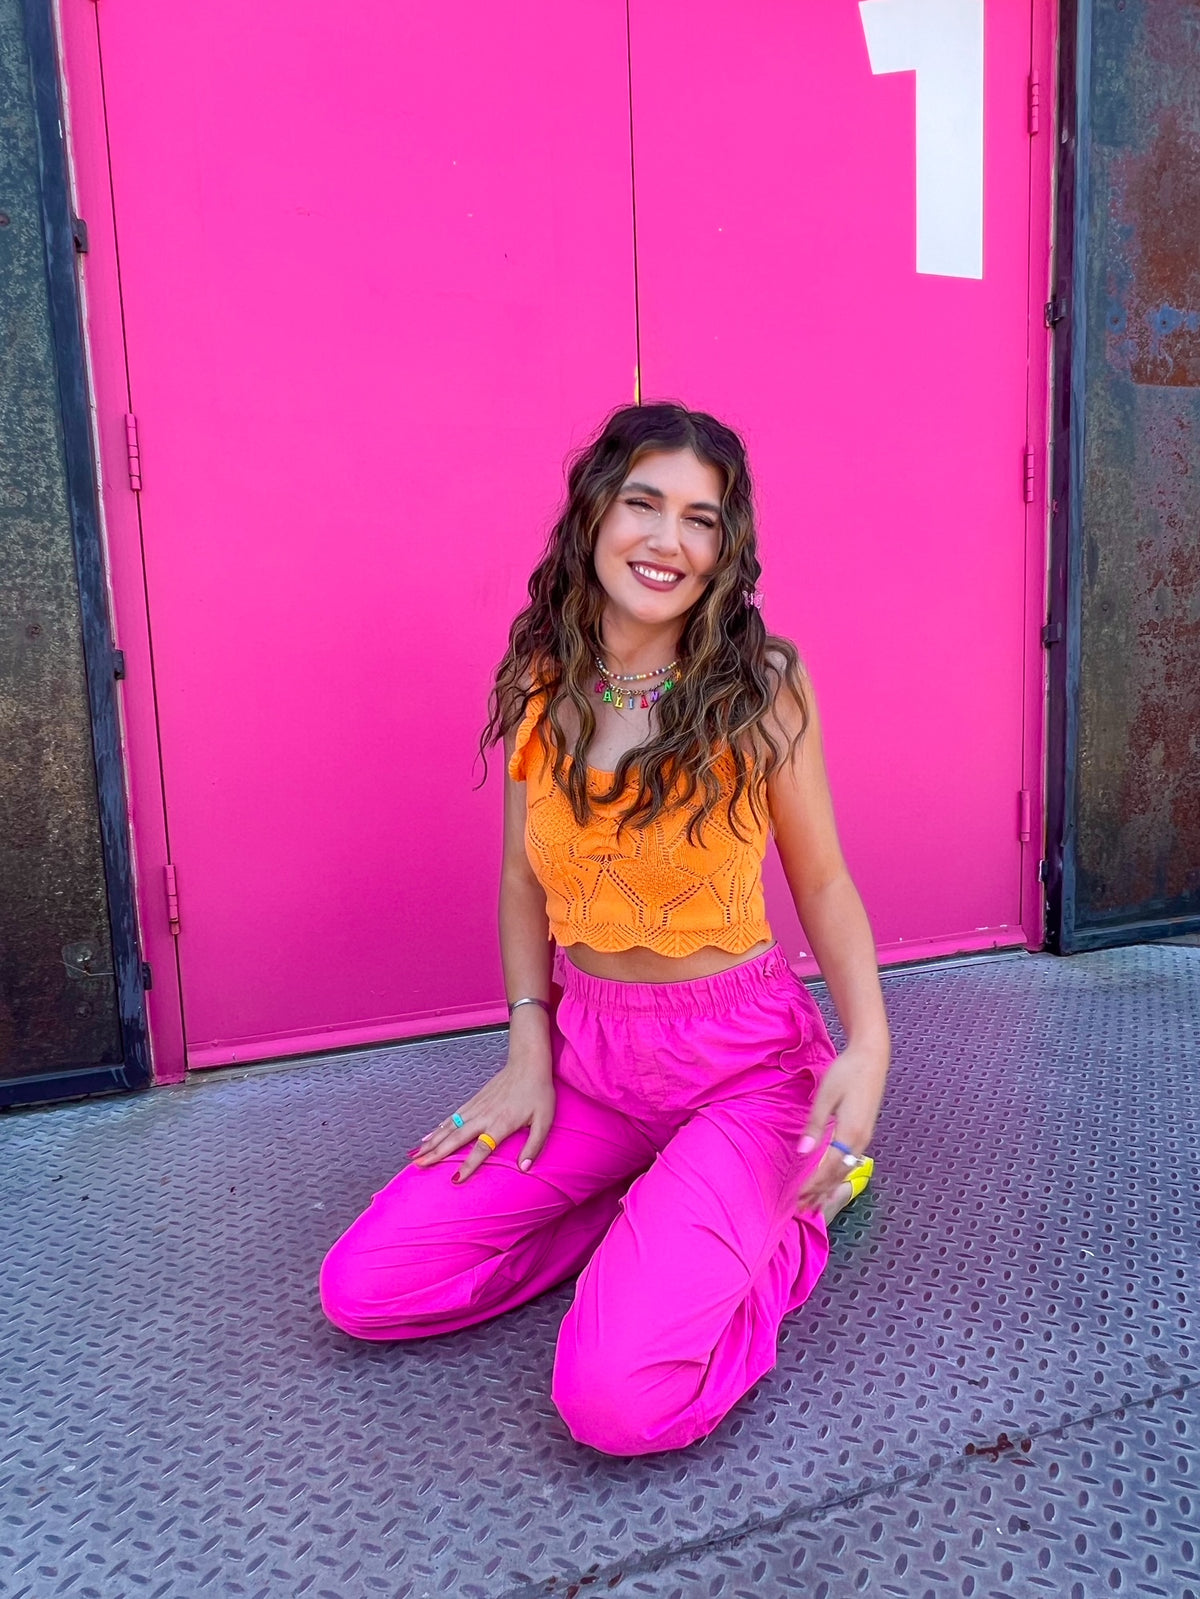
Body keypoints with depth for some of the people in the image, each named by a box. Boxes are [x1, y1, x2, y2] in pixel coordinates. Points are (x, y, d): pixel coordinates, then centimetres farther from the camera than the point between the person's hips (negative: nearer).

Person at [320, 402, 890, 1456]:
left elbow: (822, 880, -4)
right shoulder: (541, 685, -2)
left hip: (742, 1060, -4)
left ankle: (792, 1218, 10)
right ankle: (666, 1208, 14)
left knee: (617, 1402, -20)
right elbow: (524, 878, 8)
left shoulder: (762, 686, -12)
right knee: (362, 1291, -1)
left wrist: (868, 1039, -19)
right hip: (586, 1051, 5)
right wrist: (528, 1049, 1)